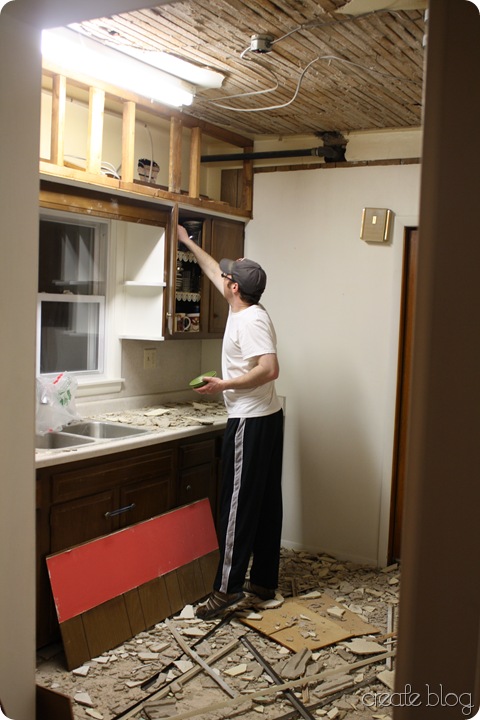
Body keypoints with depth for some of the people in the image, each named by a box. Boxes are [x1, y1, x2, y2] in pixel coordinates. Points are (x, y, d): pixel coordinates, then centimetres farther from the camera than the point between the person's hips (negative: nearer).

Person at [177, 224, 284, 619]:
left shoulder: (250, 320, -16)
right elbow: (215, 271, 27)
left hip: (250, 423, -10)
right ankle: (264, 580, 21)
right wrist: (188, 243, 36)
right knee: (266, 501, 12)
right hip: (268, 419, 10)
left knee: (238, 503, -6)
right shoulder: (245, 310, 12)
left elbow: (269, 369, -27)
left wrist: (224, 385, -19)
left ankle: (228, 586, 0)